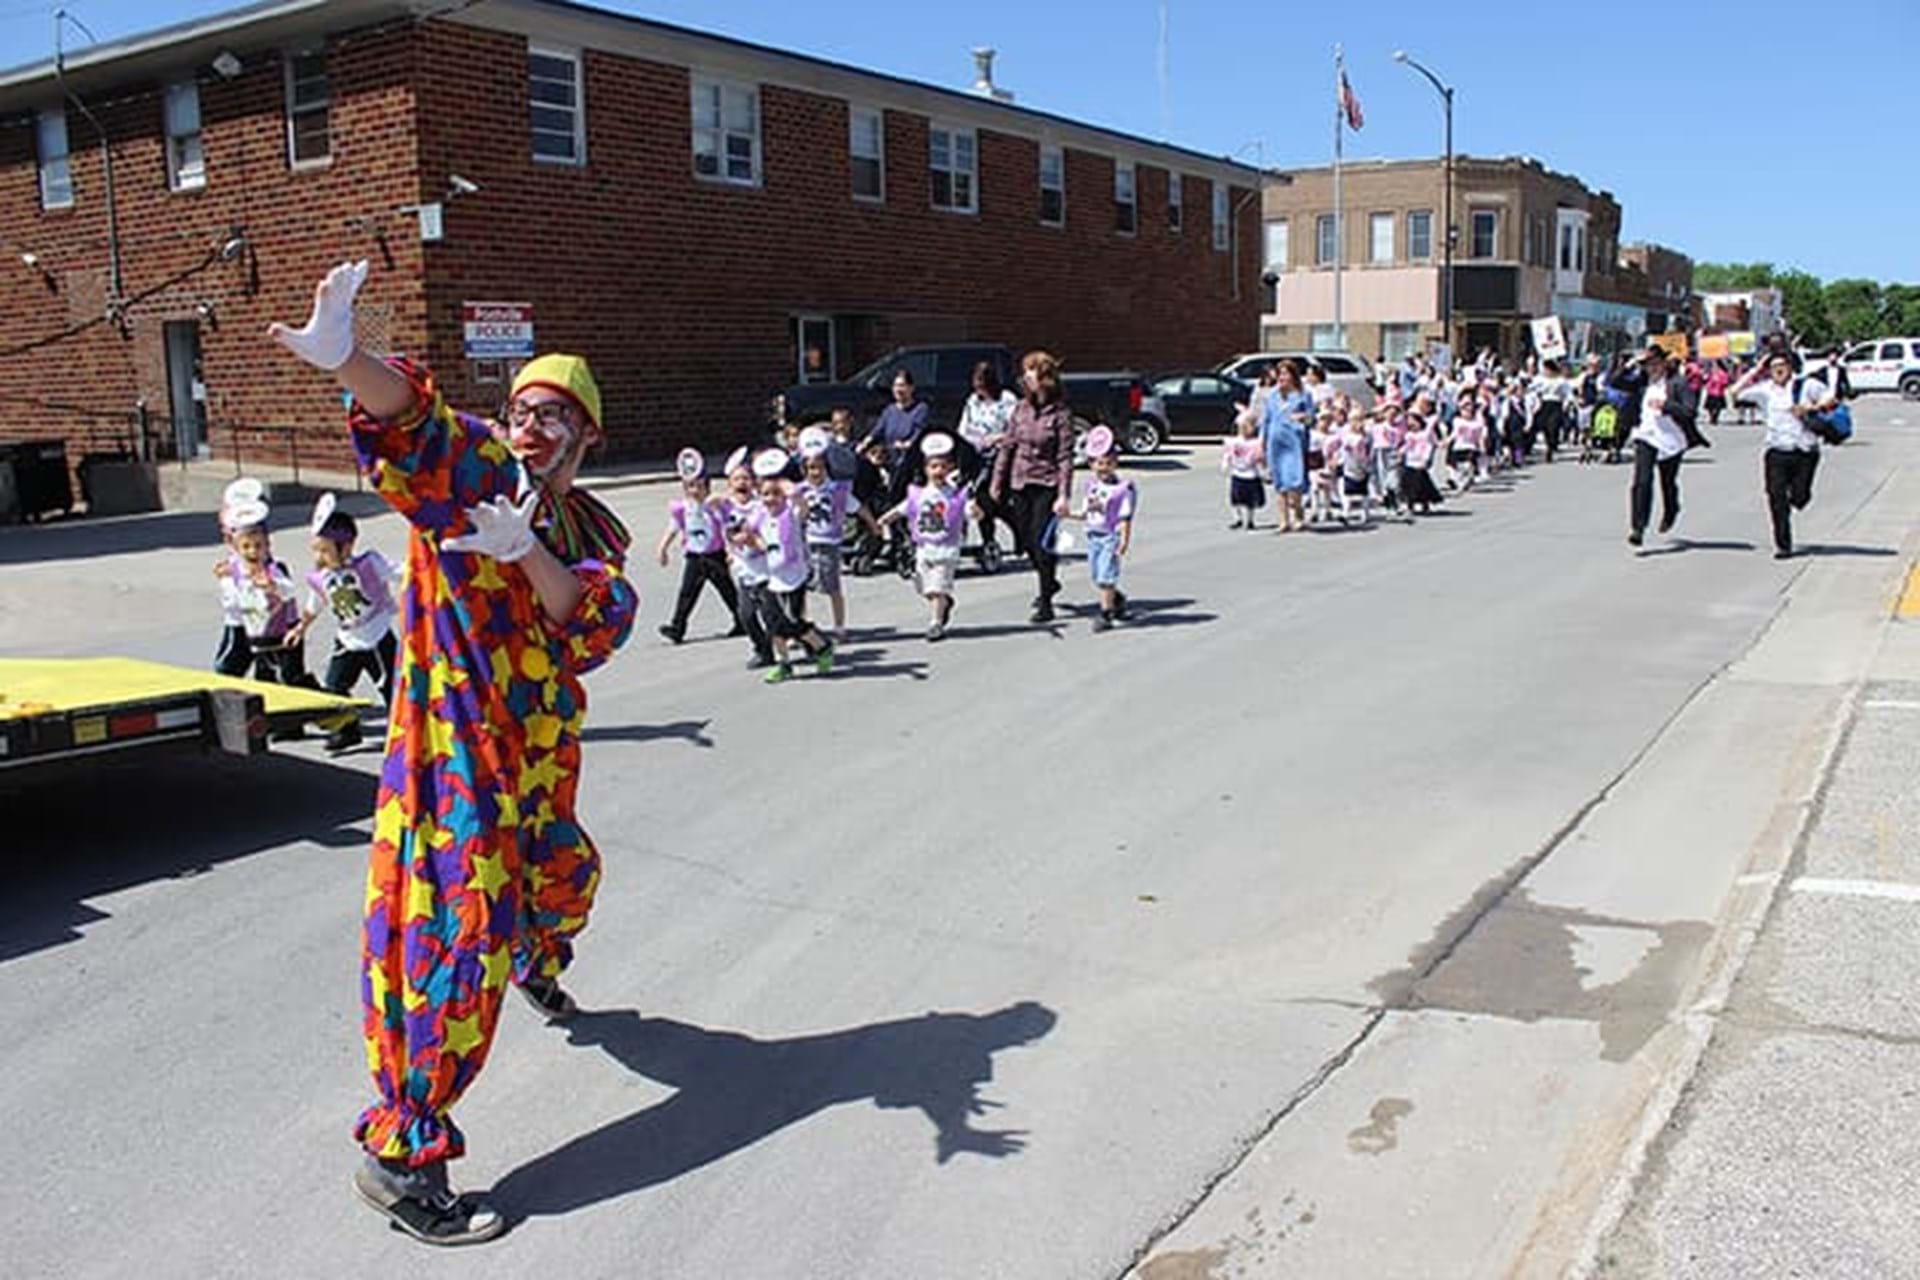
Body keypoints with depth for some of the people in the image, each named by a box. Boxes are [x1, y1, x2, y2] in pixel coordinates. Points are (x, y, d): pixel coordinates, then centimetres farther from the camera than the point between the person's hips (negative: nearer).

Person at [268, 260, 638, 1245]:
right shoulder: (474, 474, -8)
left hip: (542, 753, 7)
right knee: (453, 939, -11)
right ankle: (401, 1155, -1)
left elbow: (599, 623, -12)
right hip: (454, 749, -7)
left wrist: (527, 552, -28)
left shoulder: (592, 531, 8)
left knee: (560, 873, 30)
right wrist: (345, 359, -51)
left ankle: (540, 969, 66)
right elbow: (414, 424, -30)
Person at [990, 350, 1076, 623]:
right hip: (1020, 483, 5)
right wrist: (997, 481, 10)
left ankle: (1045, 604, 1)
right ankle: (1049, 582, 38)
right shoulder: (1020, 409, 5)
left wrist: (1064, 495, -17)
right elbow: (1007, 446, 11)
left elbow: (1065, 457, -12)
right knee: (1027, 541, 13)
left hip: (1047, 485, -5)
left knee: (1042, 541, -8)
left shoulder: (1060, 413, -10)